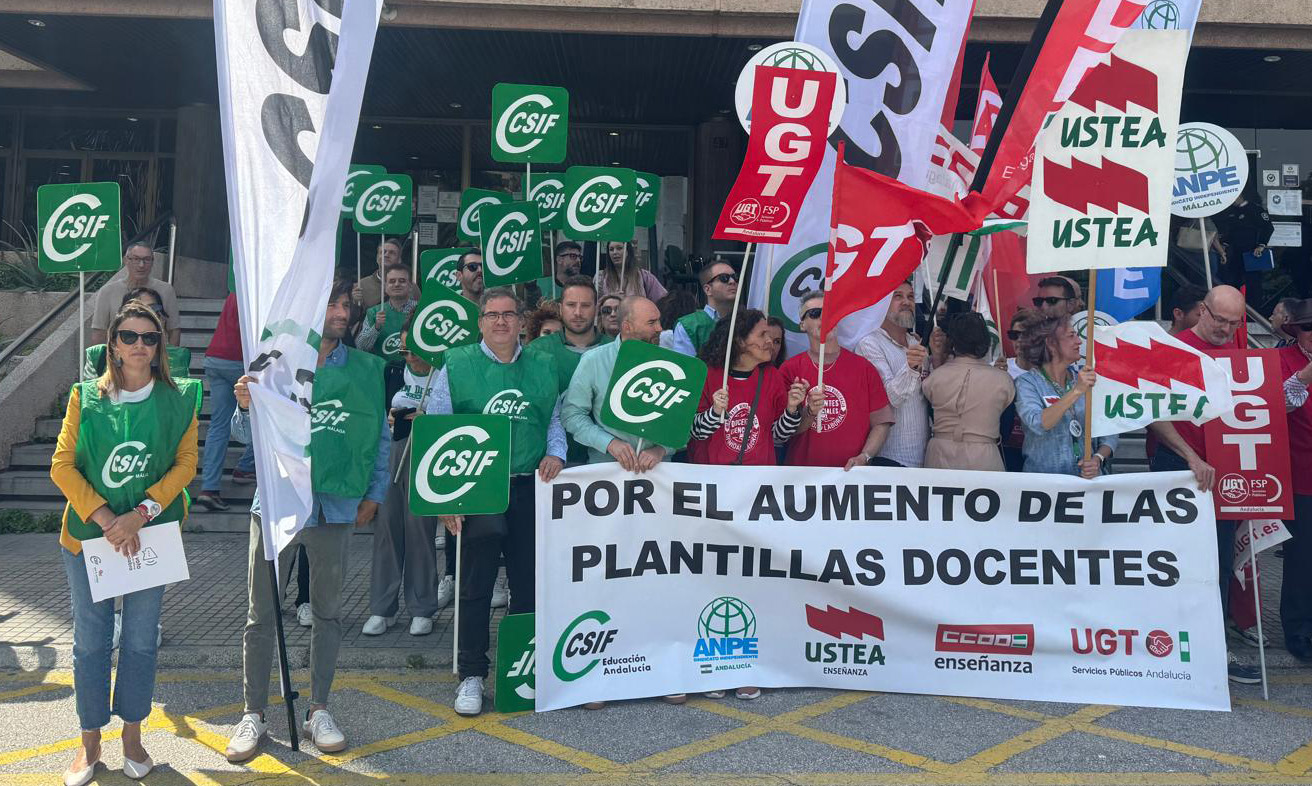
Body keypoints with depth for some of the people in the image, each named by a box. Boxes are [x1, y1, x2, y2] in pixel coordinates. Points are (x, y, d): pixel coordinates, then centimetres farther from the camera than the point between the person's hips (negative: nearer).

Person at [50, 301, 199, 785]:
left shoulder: (177, 400, 1)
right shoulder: (86, 397, 1)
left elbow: (185, 464, -5)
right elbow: (62, 465, -4)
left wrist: (140, 514, -16)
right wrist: (104, 517, -15)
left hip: (151, 534, 0)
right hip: (87, 533, 0)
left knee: (141, 639, 7)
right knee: (90, 640, 7)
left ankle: (132, 735, 24)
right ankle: (89, 742, 22)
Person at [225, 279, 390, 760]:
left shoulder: (366, 369, 4)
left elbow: (381, 436, 9)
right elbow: (247, 435, -2)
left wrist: (374, 494, 5)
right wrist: (245, 407, -22)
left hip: (336, 505, 2)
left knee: (328, 612, 10)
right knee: (261, 614, 5)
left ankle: (318, 711, 23)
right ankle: (254, 715, 18)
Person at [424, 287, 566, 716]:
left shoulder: (543, 367, 11)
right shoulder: (456, 366, 1)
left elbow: (555, 419, 19)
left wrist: (555, 453, -2)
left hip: (530, 488, 3)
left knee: (528, 580, 9)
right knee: (476, 583, 1)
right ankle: (472, 675, 12)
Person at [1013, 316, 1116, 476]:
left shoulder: (1083, 378, 11)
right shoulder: (1026, 383, -1)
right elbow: (1038, 425, -19)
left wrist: (1098, 459, -6)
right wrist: (1076, 391, -23)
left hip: (1088, 477, 4)